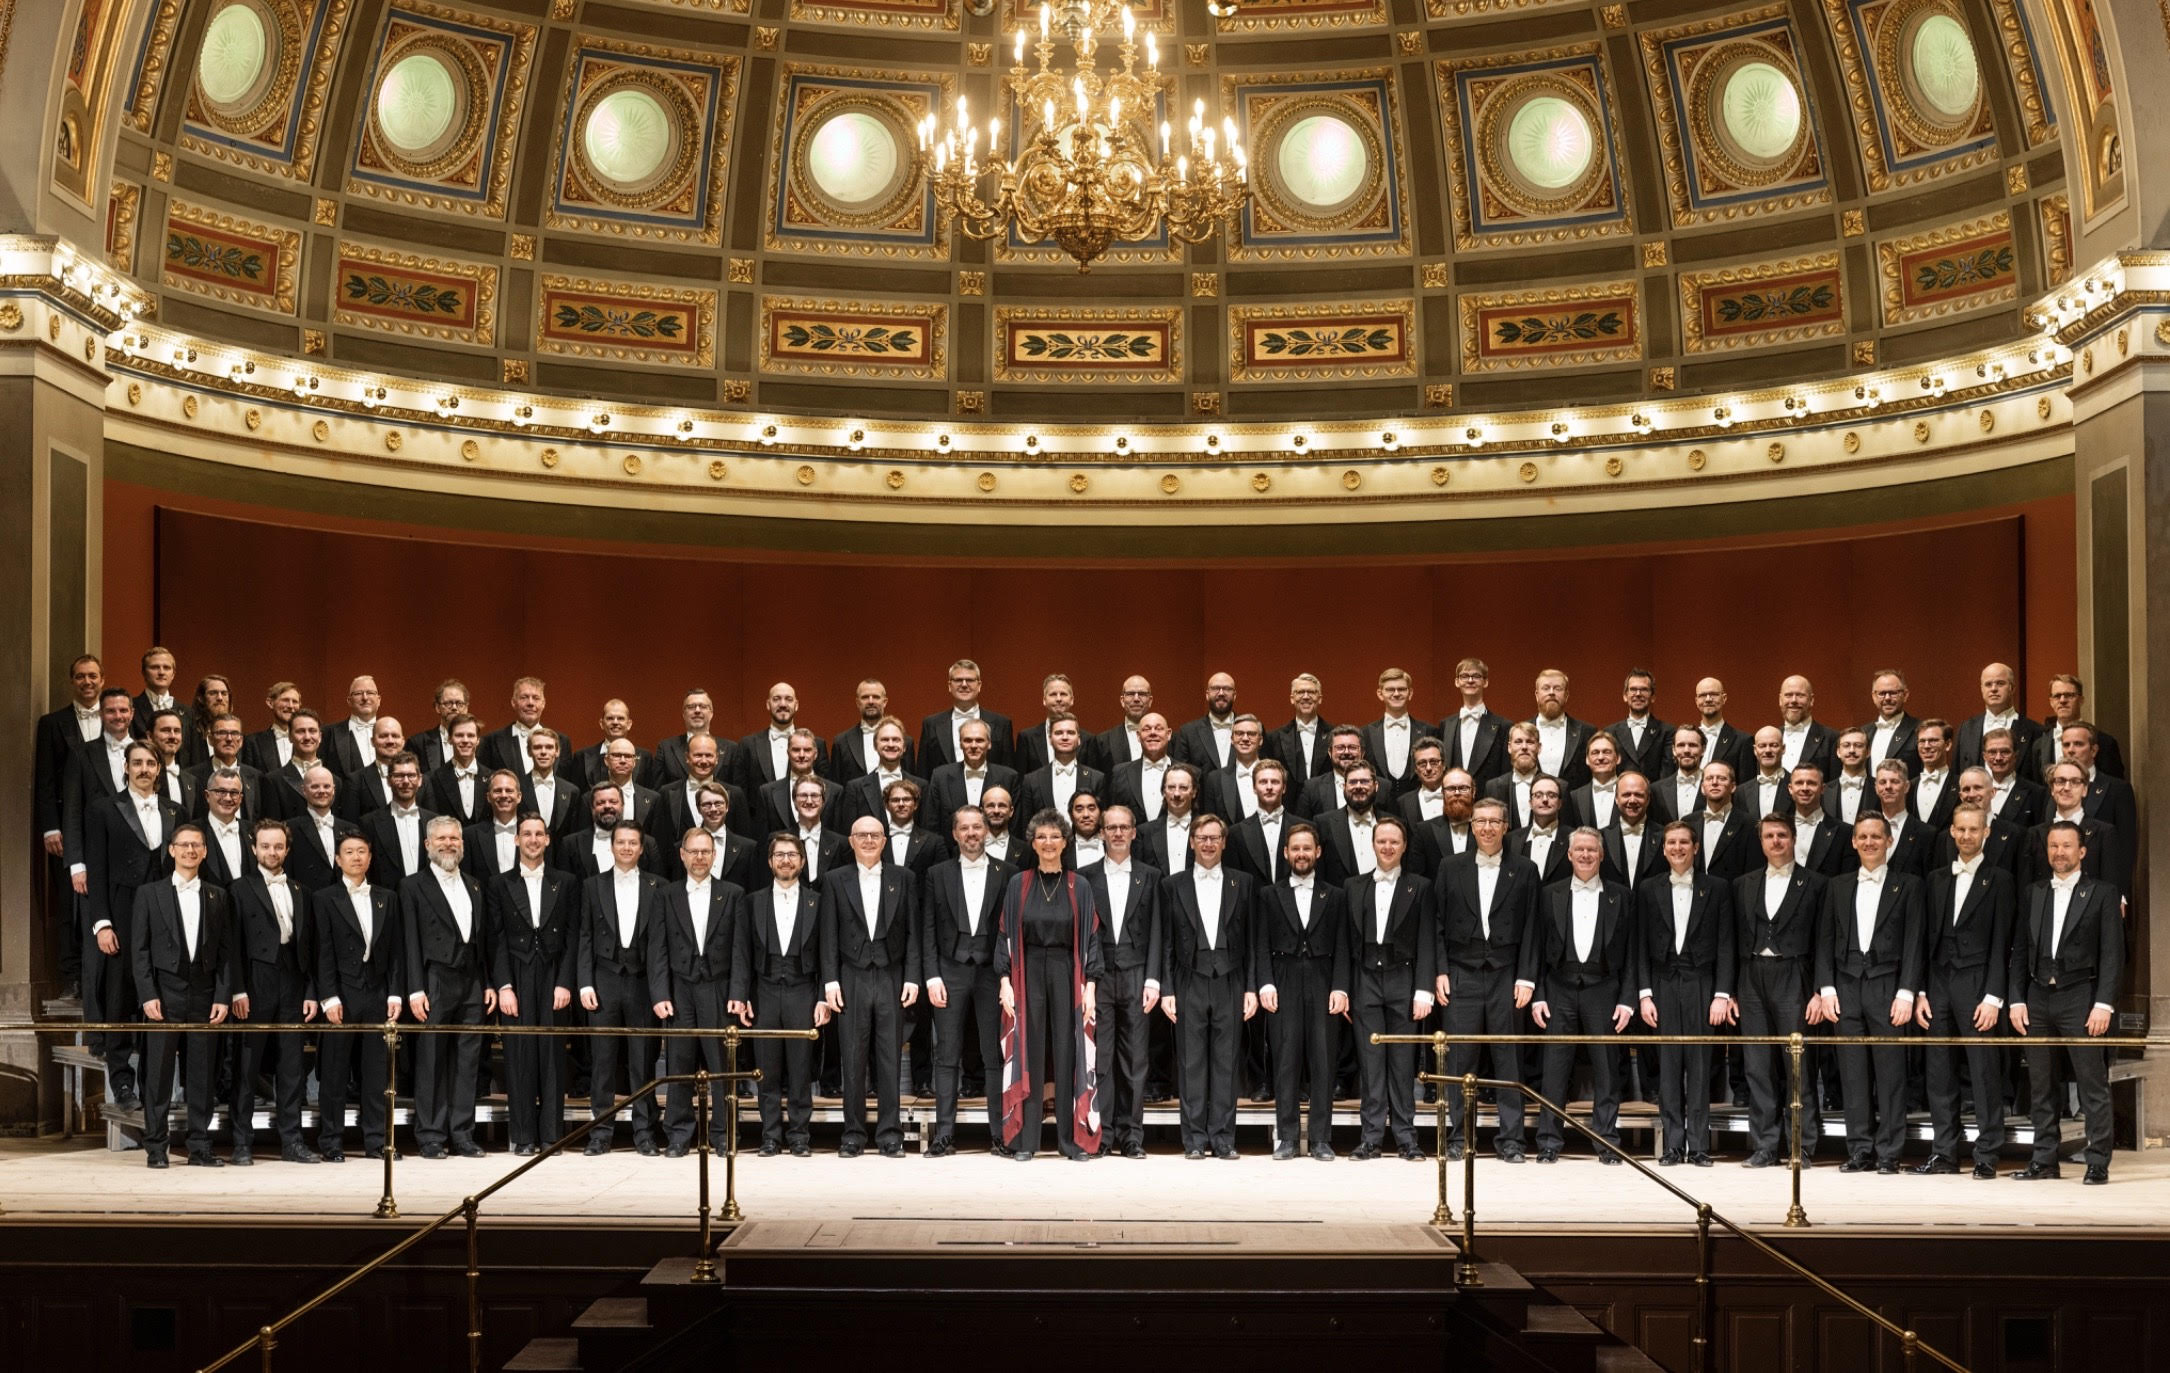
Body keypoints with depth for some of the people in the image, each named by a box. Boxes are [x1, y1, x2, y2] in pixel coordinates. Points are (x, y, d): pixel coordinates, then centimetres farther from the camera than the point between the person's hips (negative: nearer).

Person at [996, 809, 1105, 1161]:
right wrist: (1005, 981, -6)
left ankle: (1073, 1139, 8)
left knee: (1069, 1054, 1)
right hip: (1028, 974, 0)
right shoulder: (1018, 884, 4)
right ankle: (1025, 1141, 6)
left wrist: (1090, 986, -6)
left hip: (1066, 974, 0)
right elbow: (1005, 934, 3)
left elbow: (1091, 938, 3)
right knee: (1028, 1055, 1)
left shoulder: (1079, 888, 4)